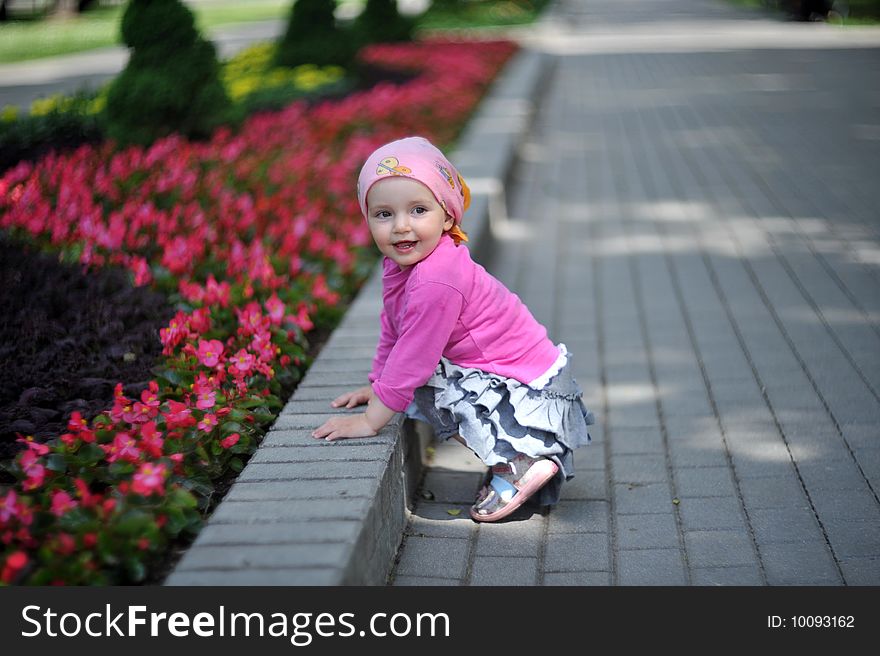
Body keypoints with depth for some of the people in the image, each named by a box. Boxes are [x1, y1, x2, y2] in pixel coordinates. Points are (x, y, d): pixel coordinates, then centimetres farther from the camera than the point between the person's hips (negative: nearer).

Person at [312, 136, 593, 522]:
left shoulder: (437, 280, -29)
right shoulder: (398, 264, 1)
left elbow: (413, 357, -26)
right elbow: (393, 330, 15)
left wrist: (371, 420, -19)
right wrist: (378, 386, 14)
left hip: (528, 386, -10)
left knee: (428, 386, -19)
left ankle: (517, 463, -13)